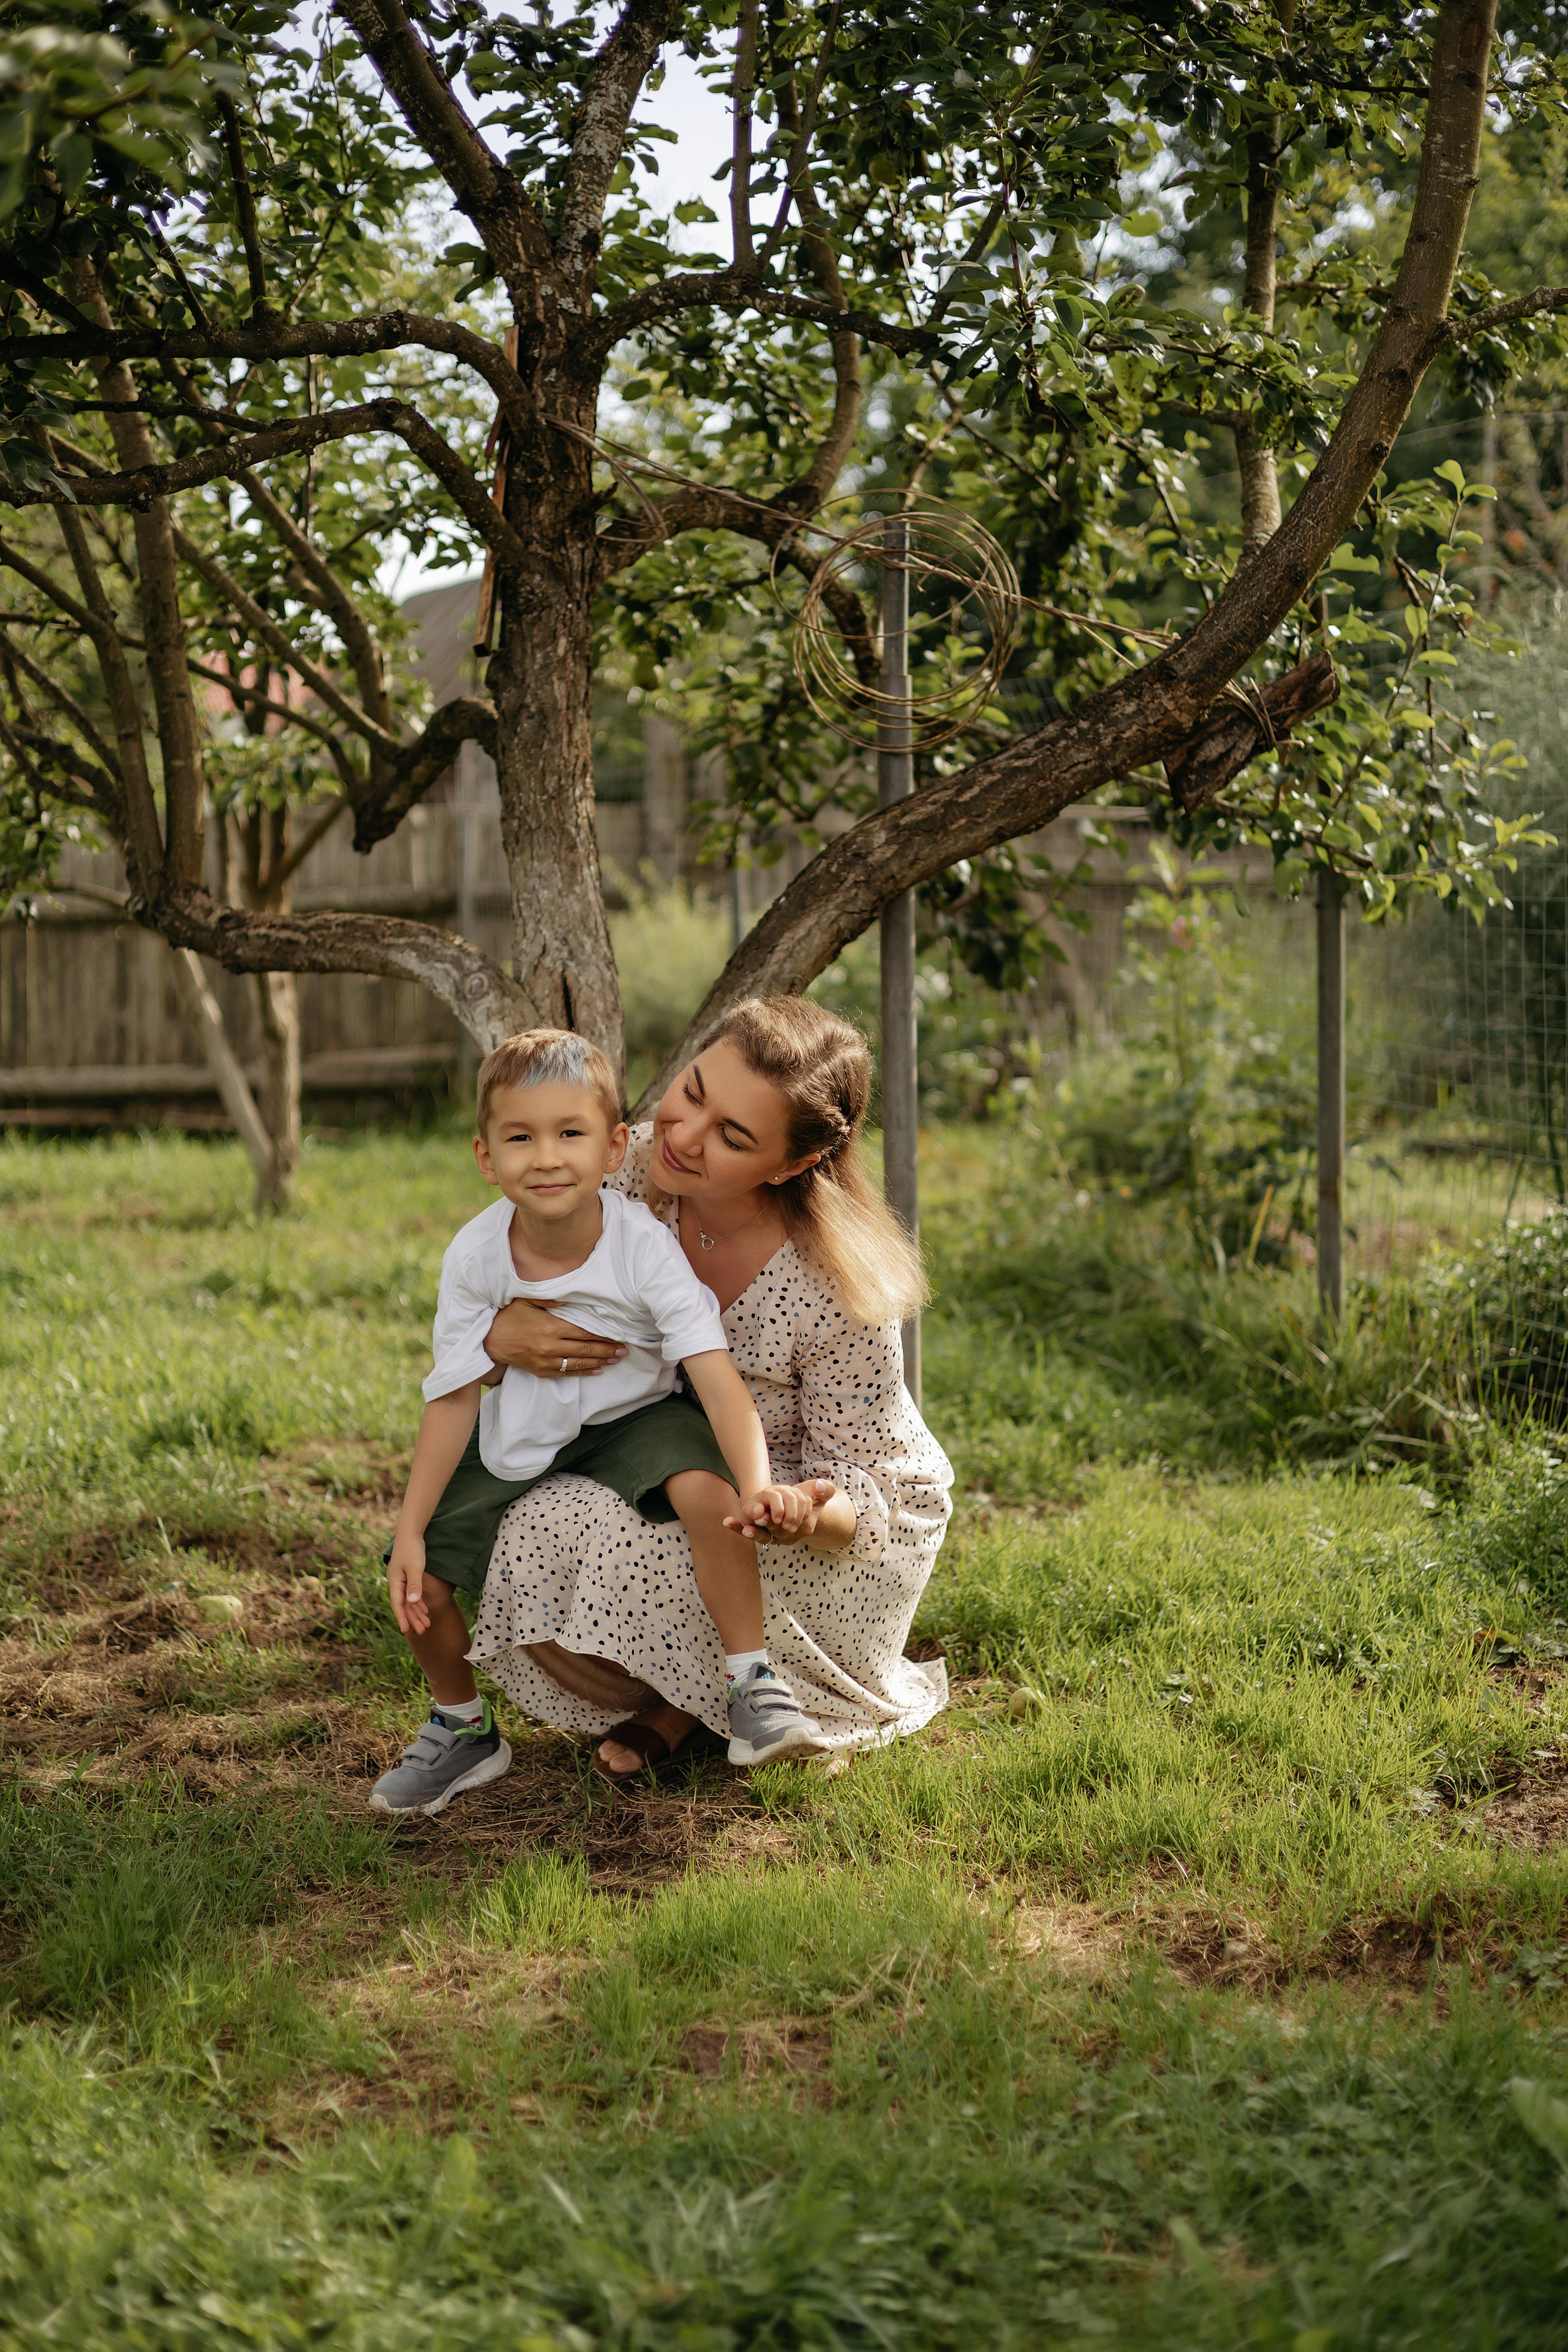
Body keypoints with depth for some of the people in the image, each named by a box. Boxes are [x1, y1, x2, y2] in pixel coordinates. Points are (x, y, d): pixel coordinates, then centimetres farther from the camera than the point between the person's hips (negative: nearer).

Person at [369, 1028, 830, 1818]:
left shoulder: (645, 1247, -26)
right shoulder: (476, 1255, -18)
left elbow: (716, 1376, -34)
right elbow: (455, 1398, -9)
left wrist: (756, 1485, -51)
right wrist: (410, 1531, -12)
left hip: (631, 1419, -2)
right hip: (517, 1439, 3)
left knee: (704, 1488, -33)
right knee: (418, 1572, -10)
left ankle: (753, 1689, -17)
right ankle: (463, 1730, 18)